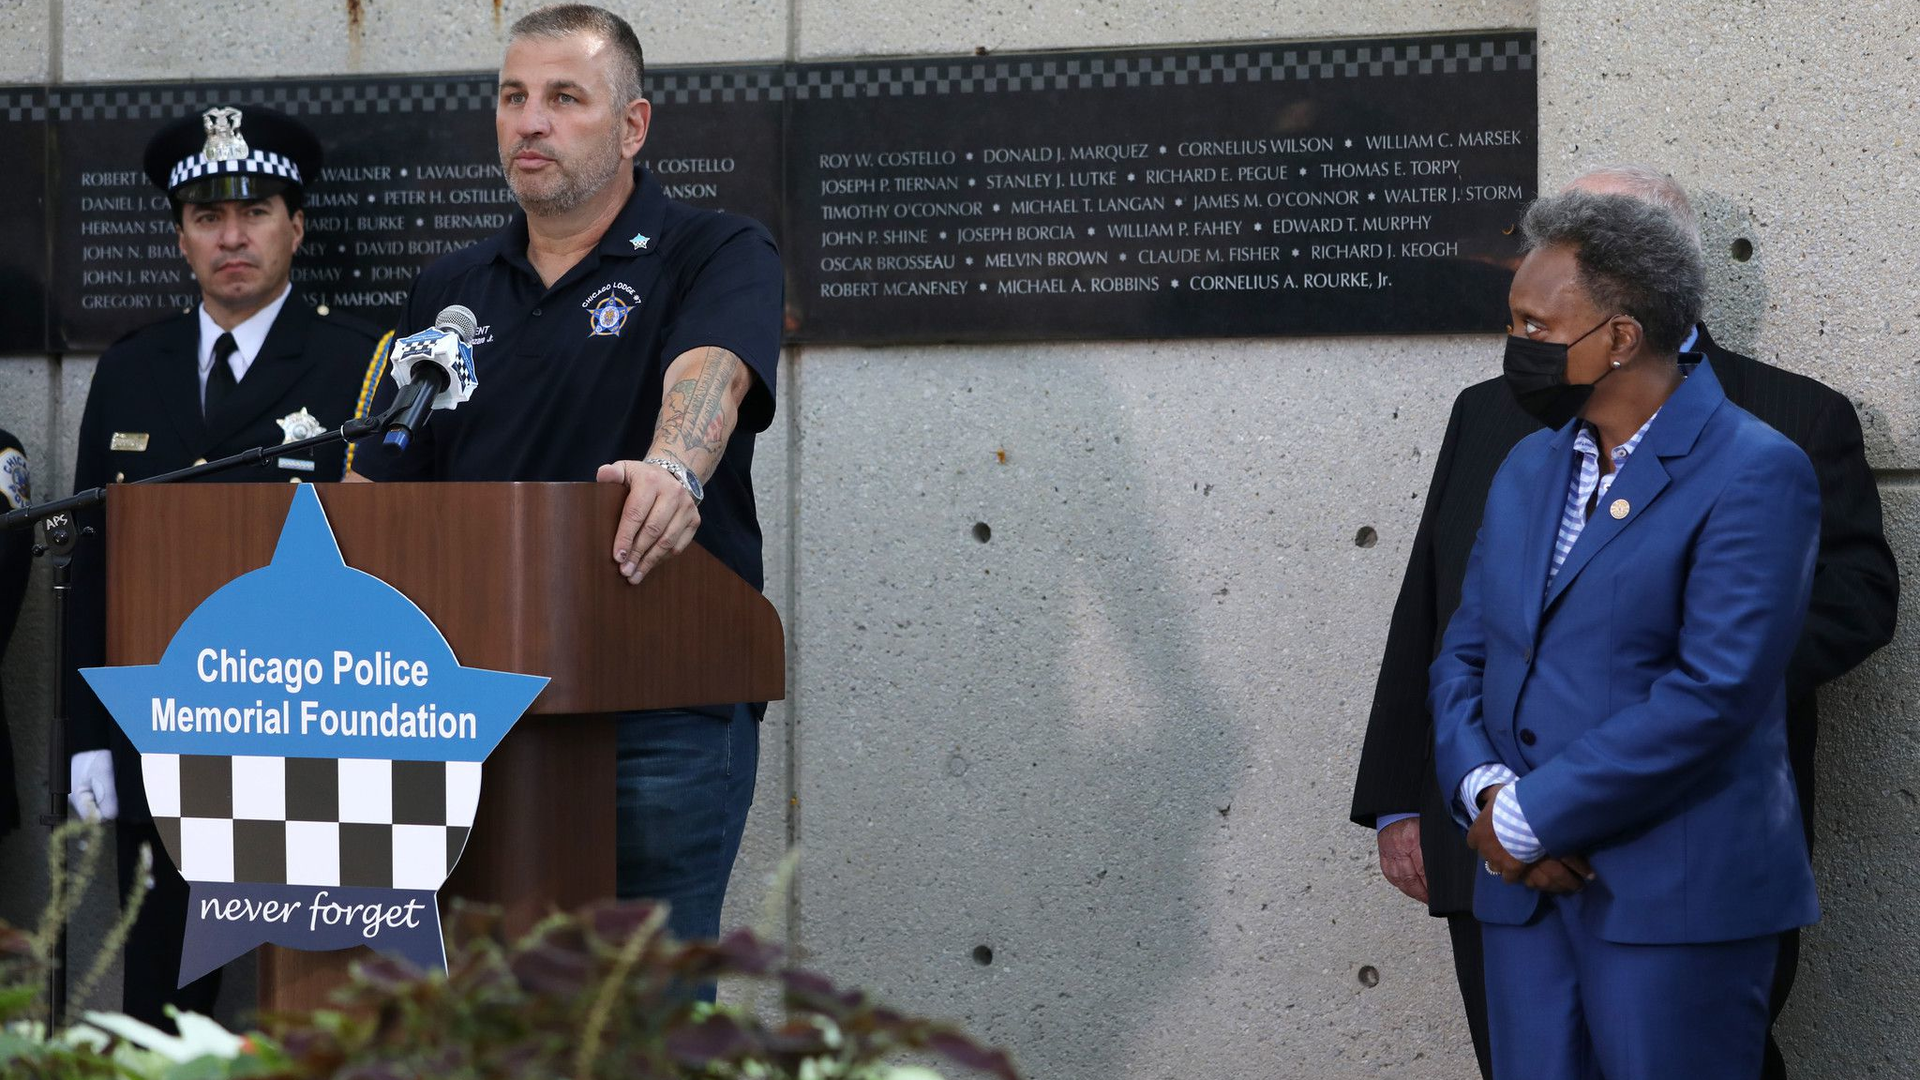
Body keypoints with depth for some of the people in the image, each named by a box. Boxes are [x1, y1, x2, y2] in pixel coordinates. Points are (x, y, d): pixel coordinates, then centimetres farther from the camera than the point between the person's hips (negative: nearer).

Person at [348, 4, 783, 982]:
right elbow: (378, 484, 16)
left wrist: (672, 470, -45)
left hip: (663, 715, -5)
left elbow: (708, 371, -23)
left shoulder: (718, 257, 0)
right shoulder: (452, 292, 16)